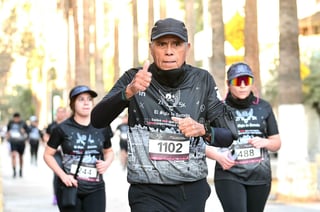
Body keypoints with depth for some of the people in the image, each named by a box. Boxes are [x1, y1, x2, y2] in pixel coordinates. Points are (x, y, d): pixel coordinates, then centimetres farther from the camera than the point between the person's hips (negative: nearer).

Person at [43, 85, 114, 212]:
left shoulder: (102, 128, 5)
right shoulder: (63, 129, -2)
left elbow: (109, 151, 21)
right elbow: (48, 155, 3)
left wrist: (107, 163, -2)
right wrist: (62, 175, -9)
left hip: (95, 189, 1)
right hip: (69, 188, -1)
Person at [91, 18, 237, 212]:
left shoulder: (203, 81, 1)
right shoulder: (134, 78, -3)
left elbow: (228, 136, 3)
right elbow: (97, 120, -14)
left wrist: (202, 130, -18)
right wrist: (128, 92, -30)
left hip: (192, 192, 2)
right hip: (148, 194, -2)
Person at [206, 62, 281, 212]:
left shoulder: (263, 108, 10)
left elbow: (277, 143, 14)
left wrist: (264, 142, -8)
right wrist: (218, 156, -18)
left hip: (260, 177, 4)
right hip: (229, 176, -4)